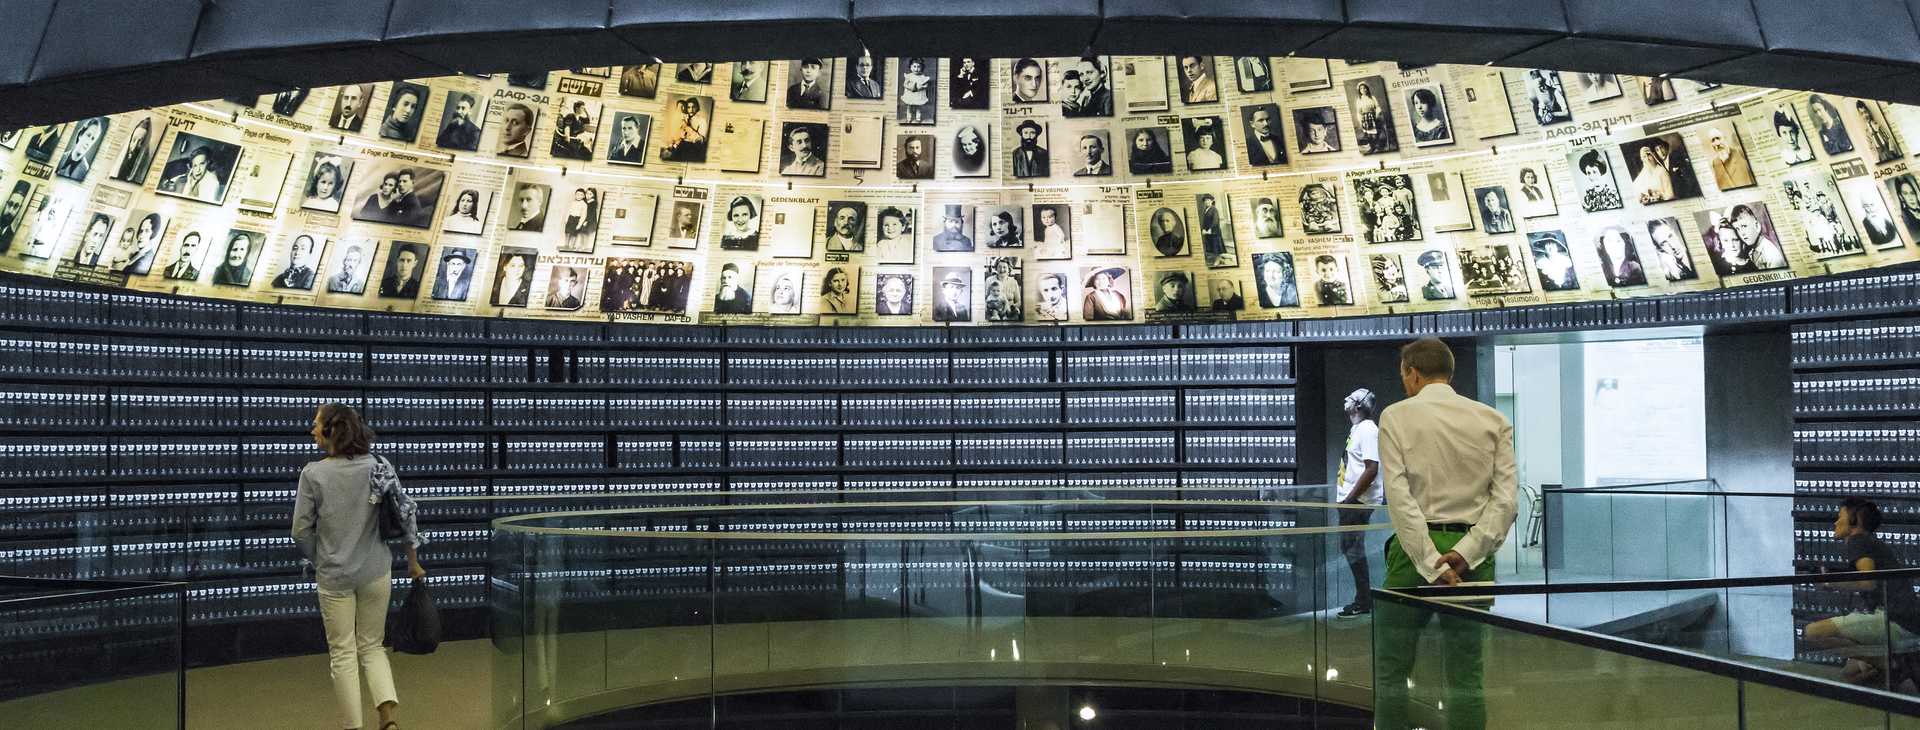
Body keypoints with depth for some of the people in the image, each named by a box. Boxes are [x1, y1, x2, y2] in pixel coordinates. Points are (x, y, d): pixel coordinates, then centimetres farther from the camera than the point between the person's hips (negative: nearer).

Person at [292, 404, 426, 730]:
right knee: (372, 646, 15)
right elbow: (407, 511, -2)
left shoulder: (312, 474, -10)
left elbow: (301, 531, -8)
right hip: (376, 573, 3)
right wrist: (413, 560, 9)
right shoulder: (378, 466, -3)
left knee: (343, 653, 9)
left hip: (334, 577, -3)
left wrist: (318, 560, 11)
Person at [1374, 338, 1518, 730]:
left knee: (1391, 669, 7)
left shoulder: (1397, 416, -2)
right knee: (1466, 675, 8)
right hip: (1472, 554, 3)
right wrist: (1466, 552, -10)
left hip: (1415, 547, -3)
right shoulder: (1493, 419, 6)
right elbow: (1506, 496, -4)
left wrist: (1431, 564, -14)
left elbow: (1399, 495, -12)